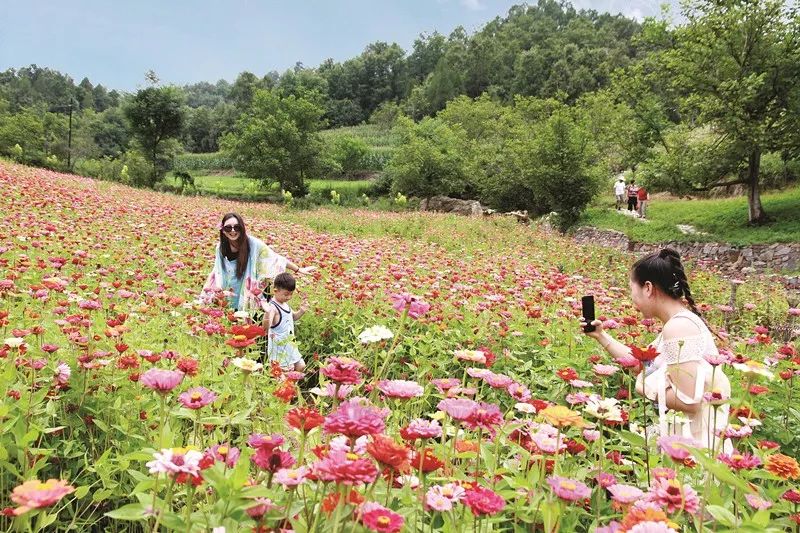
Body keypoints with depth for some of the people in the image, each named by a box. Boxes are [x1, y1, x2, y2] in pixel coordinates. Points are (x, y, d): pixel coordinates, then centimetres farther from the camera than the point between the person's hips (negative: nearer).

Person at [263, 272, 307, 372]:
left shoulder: (285, 304, 7)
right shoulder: (273, 307, -22)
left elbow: (293, 317, 25)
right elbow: (266, 326, -34)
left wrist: (301, 311, 6)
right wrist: (267, 313, -52)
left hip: (289, 344, 9)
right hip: (278, 347, -9)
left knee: (301, 366, 13)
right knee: (284, 371, -6)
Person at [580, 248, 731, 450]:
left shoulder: (678, 327, -22)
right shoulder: (680, 321, 8)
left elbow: (688, 401, -26)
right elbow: (643, 364, 14)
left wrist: (647, 387, -11)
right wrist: (601, 336, 15)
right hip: (685, 431, 9)